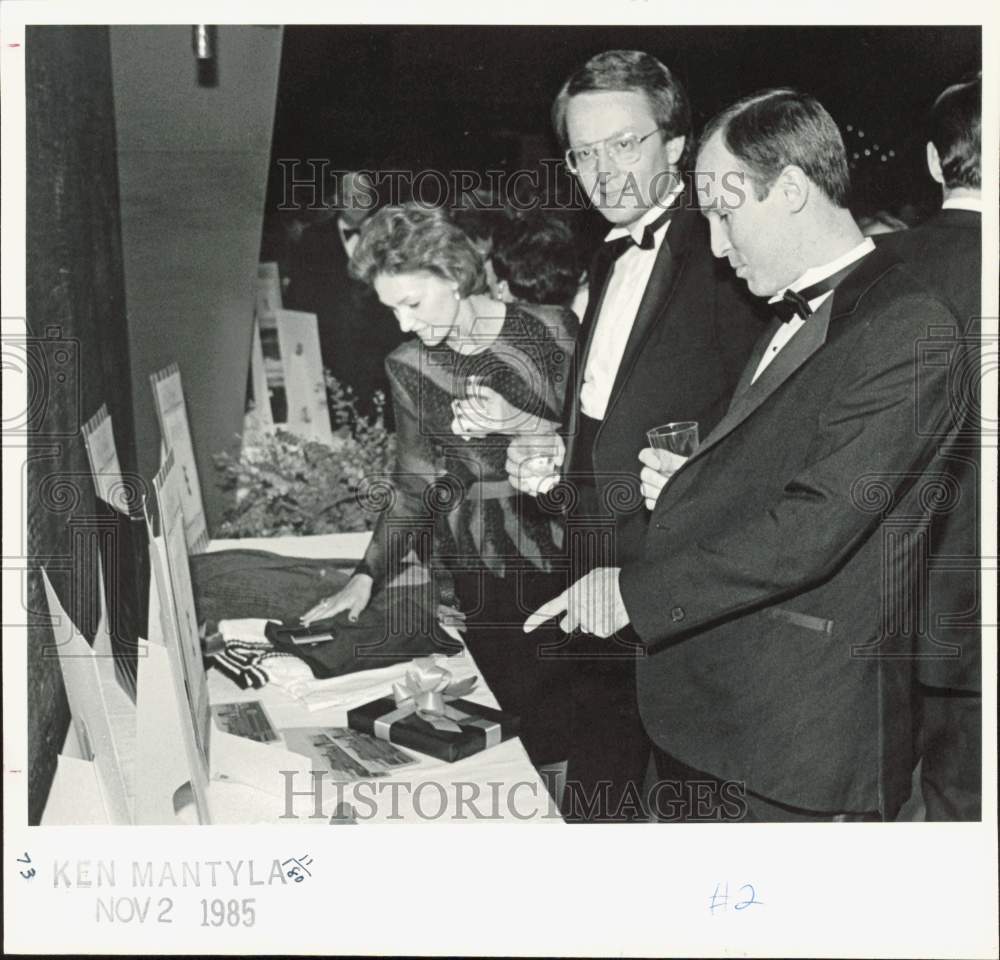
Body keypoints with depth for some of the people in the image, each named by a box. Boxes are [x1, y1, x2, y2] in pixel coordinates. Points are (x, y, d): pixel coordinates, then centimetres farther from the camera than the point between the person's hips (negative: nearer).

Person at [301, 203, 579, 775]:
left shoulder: (549, 330, -3)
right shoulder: (409, 368, 6)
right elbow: (415, 485, 12)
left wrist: (527, 424, -16)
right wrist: (367, 577, 6)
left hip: (561, 556, -1)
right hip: (478, 573, 2)